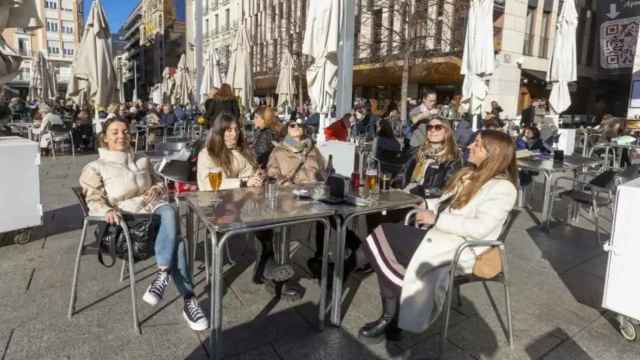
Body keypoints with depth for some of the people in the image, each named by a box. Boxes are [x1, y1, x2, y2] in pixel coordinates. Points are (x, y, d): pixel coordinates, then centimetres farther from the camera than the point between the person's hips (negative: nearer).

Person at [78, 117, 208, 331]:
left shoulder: (143, 162, 25)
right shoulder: (95, 168, 12)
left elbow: (160, 185, 29)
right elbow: (93, 201, 0)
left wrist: (157, 190, 3)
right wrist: (108, 211, -24)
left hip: (152, 208, 4)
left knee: (169, 212, -37)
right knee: (174, 236, -33)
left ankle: (162, 274, -39)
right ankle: (188, 300, -35)